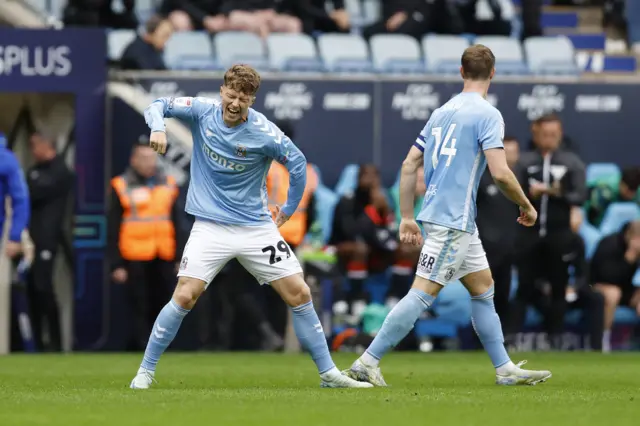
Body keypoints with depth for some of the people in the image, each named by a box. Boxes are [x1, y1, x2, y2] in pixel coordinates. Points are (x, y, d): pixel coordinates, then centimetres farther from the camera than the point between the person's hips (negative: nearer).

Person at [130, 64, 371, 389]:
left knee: (299, 294, -3)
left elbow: (297, 163, 0)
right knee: (184, 297, -15)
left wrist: (289, 209, 6)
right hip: (210, 225, 0)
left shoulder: (264, 133, -13)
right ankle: (145, 372, -1)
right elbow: (158, 106, 0)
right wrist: (158, 128, -22)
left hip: (256, 226, 0)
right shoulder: (202, 111, -7)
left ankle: (328, 373, 9)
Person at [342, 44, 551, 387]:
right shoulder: (487, 114, -10)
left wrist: (407, 218, 17)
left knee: (483, 289, 14)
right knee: (422, 294, -10)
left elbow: (409, 165, 13)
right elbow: (500, 172, -19)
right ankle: (367, 363, -13)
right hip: (454, 220, -9)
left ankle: (505, 369, 17)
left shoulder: (442, 112, 13)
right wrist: (525, 206, -4)